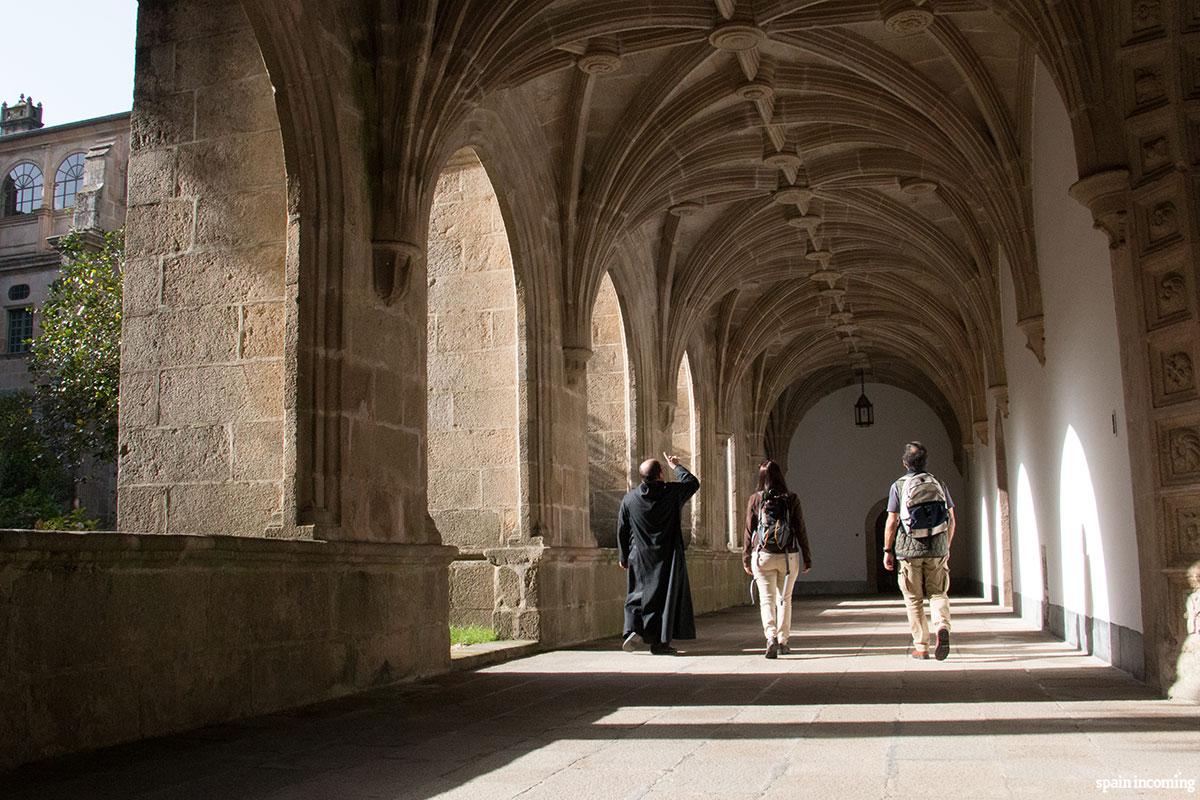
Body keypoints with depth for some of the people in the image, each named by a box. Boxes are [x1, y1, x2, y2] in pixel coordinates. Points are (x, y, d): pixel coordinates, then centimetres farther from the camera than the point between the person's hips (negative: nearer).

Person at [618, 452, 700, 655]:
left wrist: (624, 557, 15)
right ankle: (660, 643, 5)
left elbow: (622, 530, 4)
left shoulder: (629, 498, -2)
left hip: (639, 557, 2)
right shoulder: (672, 492, -7)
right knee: (665, 596, 5)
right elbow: (693, 482, 13)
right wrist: (677, 466, 26)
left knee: (637, 595, 13)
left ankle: (633, 628, -8)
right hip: (668, 557, -2)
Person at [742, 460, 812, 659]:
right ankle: (783, 642, 19)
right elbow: (801, 530, 0)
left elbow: (749, 531, 0)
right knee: (784, 599, 15)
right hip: (788, 556, 1)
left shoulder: (755, 499, -3)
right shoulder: (791, 499, -3)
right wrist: (807, 558, 8)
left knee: (767, 599, 1)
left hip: (763, 556, -1)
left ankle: (771, 637, -19)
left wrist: (746, 559, 7)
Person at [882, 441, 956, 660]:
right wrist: (946, 547, 20)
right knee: (938, 593, 11)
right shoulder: (939, 484, 7)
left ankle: (921, 647, 8)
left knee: (914, 600, 7)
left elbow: (892, 522, -5)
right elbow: (951, 520, 9)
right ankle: (942, 627, -17)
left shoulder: (899, 486, -3)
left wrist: (887, 551, 3)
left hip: (910, 548, -2)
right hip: (937, 549, 2)